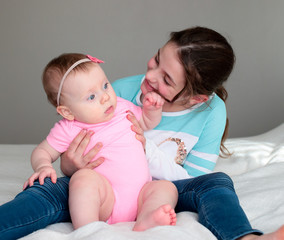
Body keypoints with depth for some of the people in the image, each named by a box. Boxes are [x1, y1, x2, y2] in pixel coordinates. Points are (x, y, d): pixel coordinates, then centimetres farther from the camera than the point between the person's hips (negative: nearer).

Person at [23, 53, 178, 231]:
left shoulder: (122, 107, 11)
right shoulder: (68, 130, -1)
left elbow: (147, 123, 29)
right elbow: (42, 151, 9)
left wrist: (153, 109, 6)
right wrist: (43, 166, -14)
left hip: (139, 195, 4)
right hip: (105, 198, -4)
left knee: (166, 187, -19)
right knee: (84, 176, -31)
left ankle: (145, 221, -46)